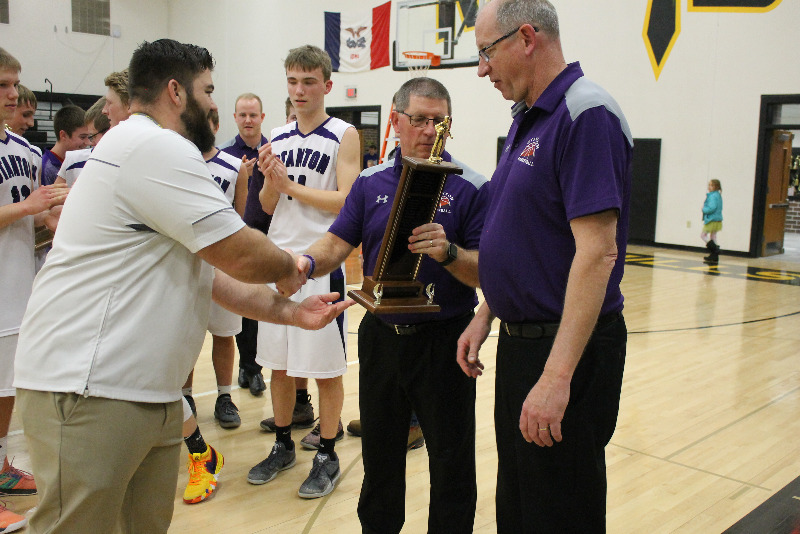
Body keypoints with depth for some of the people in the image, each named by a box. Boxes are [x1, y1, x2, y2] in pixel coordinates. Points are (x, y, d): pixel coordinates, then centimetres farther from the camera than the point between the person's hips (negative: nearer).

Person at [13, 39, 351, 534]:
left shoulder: (153, 151, 21)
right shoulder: (156, 146, -14)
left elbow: (208, 270, 18)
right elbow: (241, 255, -17)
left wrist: (287, 310, 9)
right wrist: (289, 265, 5)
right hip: (90, 394, -10)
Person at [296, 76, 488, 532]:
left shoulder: (471, 187, -8)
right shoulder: (371, 182, 5)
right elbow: (337, 243, -1)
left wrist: (447, 253, -31)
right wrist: (306, 262, -22)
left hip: (444, 341, -4)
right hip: (381, 336, 4)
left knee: (452, 465, 7)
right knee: (379, 456, 20)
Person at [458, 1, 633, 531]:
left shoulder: (585, 114, -18)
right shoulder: (527, 119, 12)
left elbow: (596, 252, -25)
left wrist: (557, 376, -29)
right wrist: (486, 317, 14)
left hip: (567, 347, -9)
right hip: (519, 338, 9)